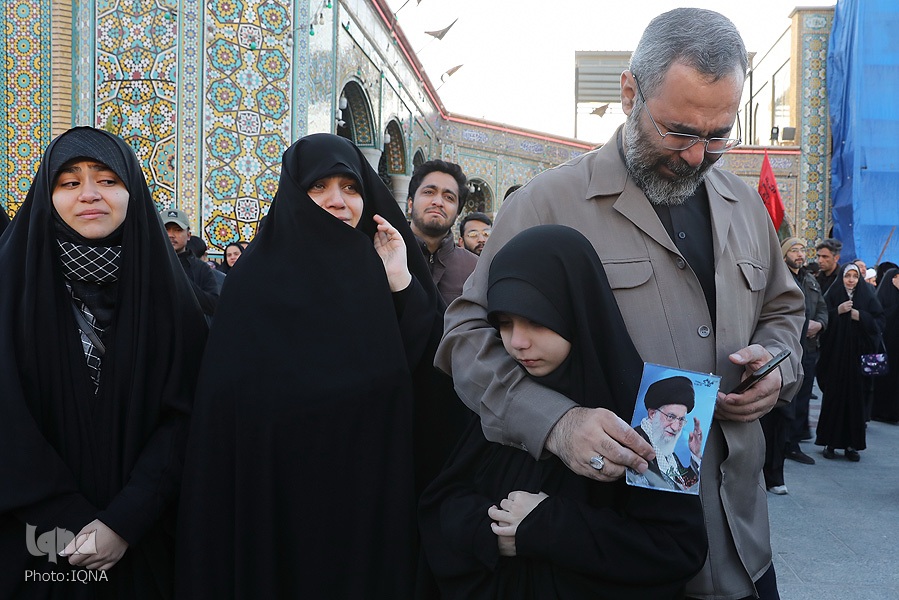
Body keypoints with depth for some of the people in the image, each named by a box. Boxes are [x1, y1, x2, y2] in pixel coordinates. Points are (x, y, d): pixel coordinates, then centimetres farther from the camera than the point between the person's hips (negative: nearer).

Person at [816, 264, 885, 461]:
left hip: (858, 354, 1)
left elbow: (879, 321, 4)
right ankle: (829, 442, 6)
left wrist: (860, 316, -10)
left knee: (855, 397, 1)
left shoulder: (867, 296, 9)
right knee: (833, 396, -1)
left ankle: (852, 444, 8)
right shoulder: (832, 295, 5)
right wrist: (838, 311, -16)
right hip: (835, 354, -1)